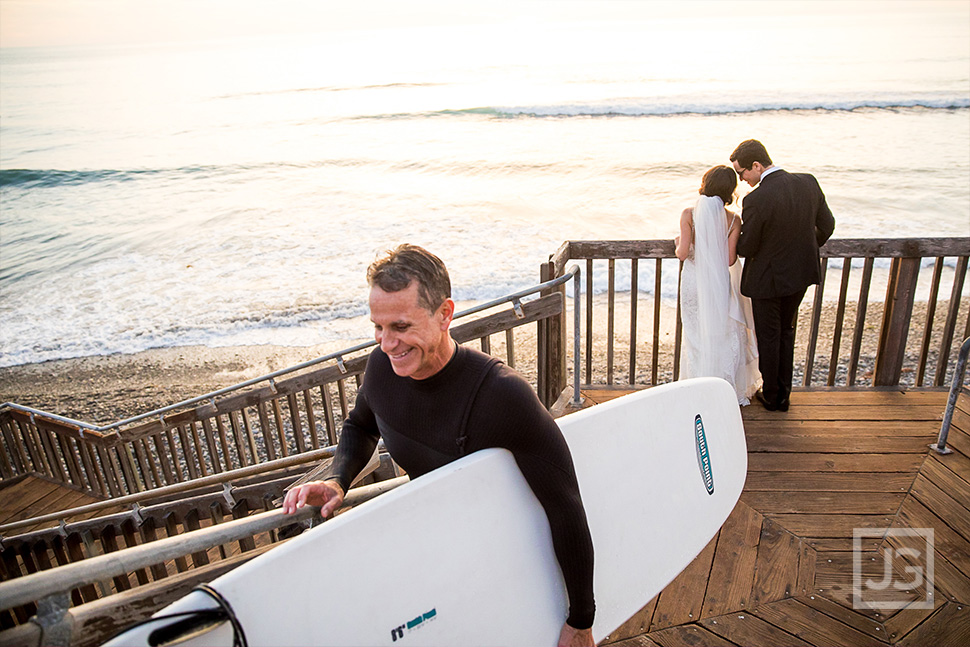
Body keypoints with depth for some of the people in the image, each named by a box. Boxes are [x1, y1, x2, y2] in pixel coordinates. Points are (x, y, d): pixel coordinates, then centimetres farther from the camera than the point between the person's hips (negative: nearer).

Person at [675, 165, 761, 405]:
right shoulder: (733, 220, -10)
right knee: (725, 335, 16)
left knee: (697, 335, 14)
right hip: (720, 285, 0)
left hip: (694, 282, 0)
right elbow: (730, 260, -10)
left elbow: (683, 253, -17)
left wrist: (678, 243, 5)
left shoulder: (689, 214, -13)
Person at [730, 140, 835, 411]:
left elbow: (745, 248, -18)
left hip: (767, 279, -6)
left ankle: (770, 395, 30)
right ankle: (783, 395, 32)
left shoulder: (756, 200, -28)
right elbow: (826, 225, 4)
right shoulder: (809, 183, -7)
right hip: (800, 274, 6)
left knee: (768, 338, 13)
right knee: (786, 332, 22)